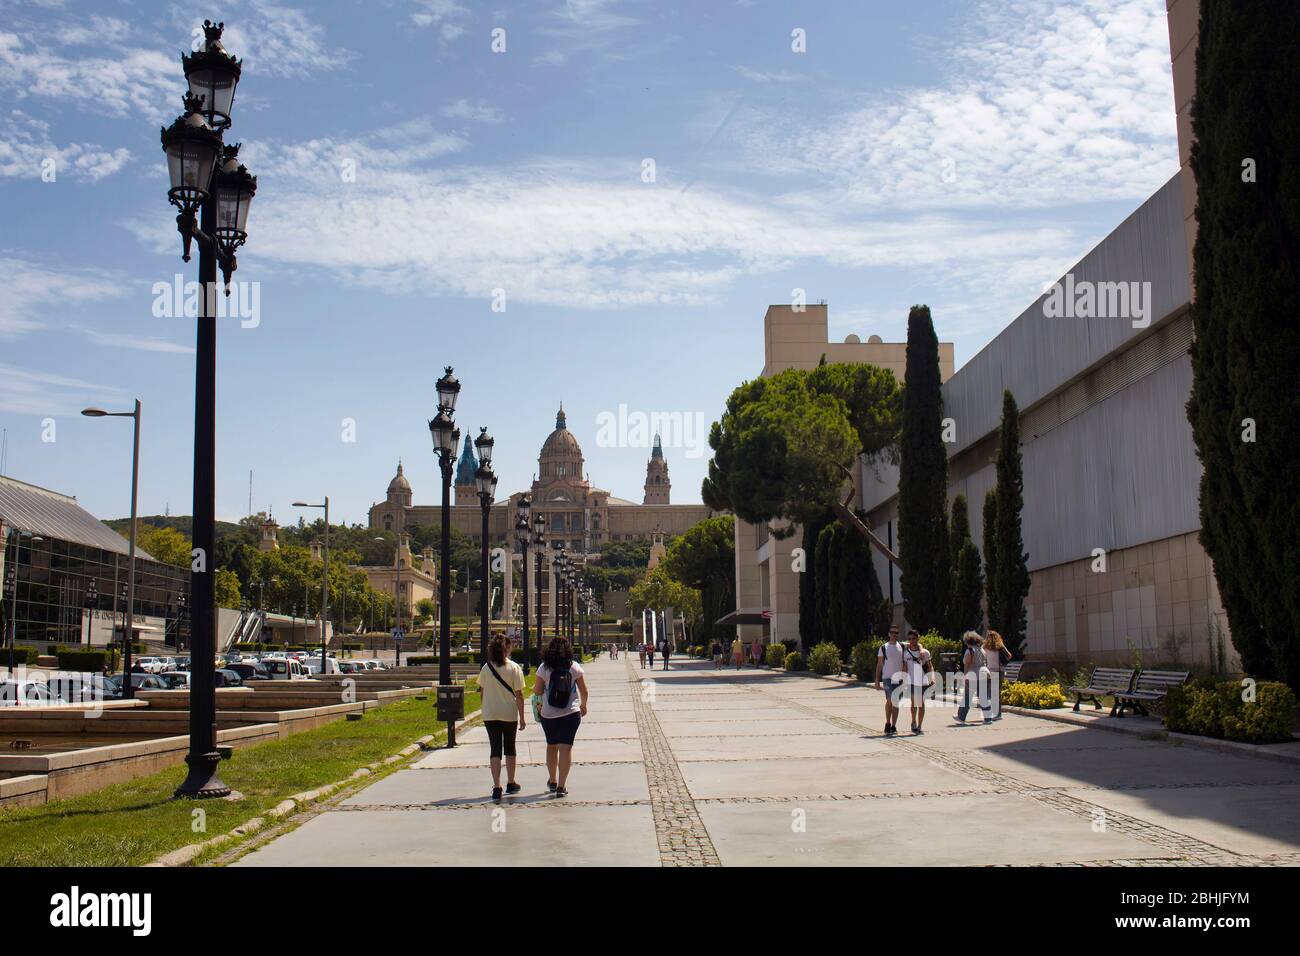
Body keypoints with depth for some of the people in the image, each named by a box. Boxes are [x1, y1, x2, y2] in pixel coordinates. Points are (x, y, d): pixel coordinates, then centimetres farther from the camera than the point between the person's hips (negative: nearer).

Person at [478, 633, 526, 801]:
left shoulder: (486, 668, -3)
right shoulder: (514, 668, -9)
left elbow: (482, 691, 6)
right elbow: (519, 695, -9)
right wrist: (522, 717, -2)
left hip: (490, 715, 1)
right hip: (510, 714, -1)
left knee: (495, 750, 3)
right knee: (509, 748, 17)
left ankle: (497, 787, -8)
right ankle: (510, 784, 29)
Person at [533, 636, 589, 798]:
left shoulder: (544, 668, -6)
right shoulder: (574, 667, -4)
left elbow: (538, 691, -1)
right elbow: (583, 690, 3)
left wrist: (533, 688, 22)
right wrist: (583, 705, 21)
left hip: (548, 715, 1)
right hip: (571, 713, -1)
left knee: (551, 746, 19)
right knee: (566, 747, -1)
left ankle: (552, 781, 30)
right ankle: (561, 786, -6)